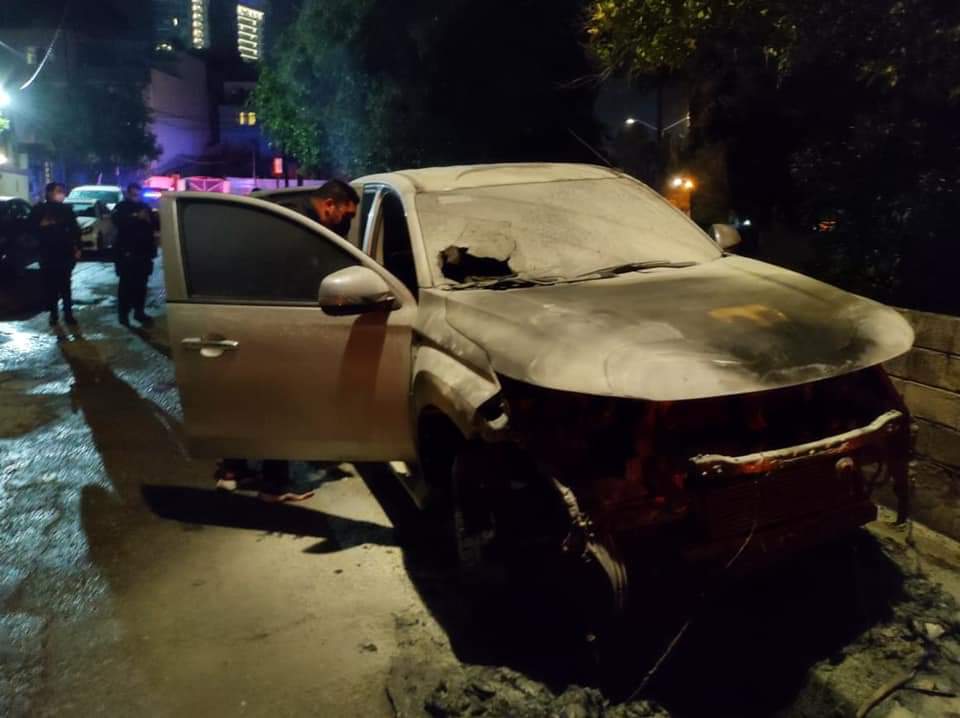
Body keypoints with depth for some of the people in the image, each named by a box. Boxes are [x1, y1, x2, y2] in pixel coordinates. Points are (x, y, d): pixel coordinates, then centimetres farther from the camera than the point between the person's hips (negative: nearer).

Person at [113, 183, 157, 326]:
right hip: (126, 251, -4)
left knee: (141, 283, 8)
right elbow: (119, 222, -18)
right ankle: (123, 314, -1)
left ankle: (139, 312, 17)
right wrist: (137, 218, -27)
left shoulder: (144, 207, 16)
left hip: (143, 251, 5)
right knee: (126, 284, -6)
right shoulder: (121, 207, 2)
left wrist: (149, 220, -9)